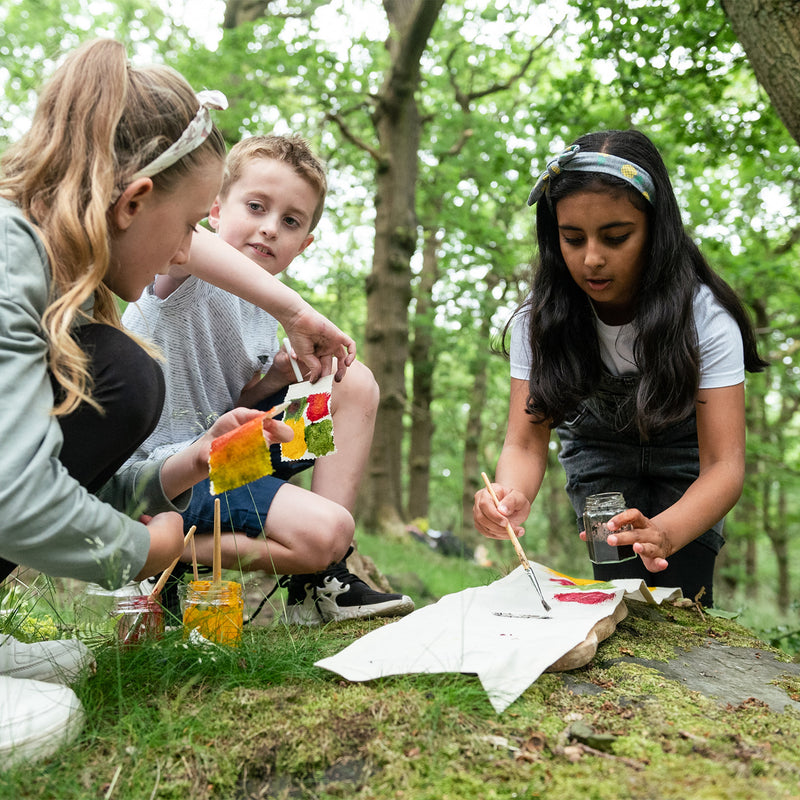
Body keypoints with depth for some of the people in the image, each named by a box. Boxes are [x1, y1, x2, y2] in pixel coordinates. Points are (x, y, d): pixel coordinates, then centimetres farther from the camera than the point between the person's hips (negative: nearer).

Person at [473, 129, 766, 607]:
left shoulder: (705, 316, -31)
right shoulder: (541, 317, -24)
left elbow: (724, 465, -34)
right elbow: (526, 441, -25)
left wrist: (662, 533, -55)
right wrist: (512, 497, -50)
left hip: (684, 447, -1)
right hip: (598, 443, 1)